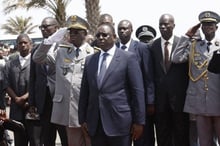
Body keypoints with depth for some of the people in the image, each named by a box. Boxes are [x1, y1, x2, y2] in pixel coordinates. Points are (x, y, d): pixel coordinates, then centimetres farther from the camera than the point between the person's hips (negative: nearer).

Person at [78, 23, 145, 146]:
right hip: (95, 124, 4)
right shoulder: (90, 60, 12)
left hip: (120, 122, -4)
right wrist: (83, 119, 9)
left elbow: (138, 91, -4)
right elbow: (85, 91, 13)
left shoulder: (128, 58, -2)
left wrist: (139, 121, -7)